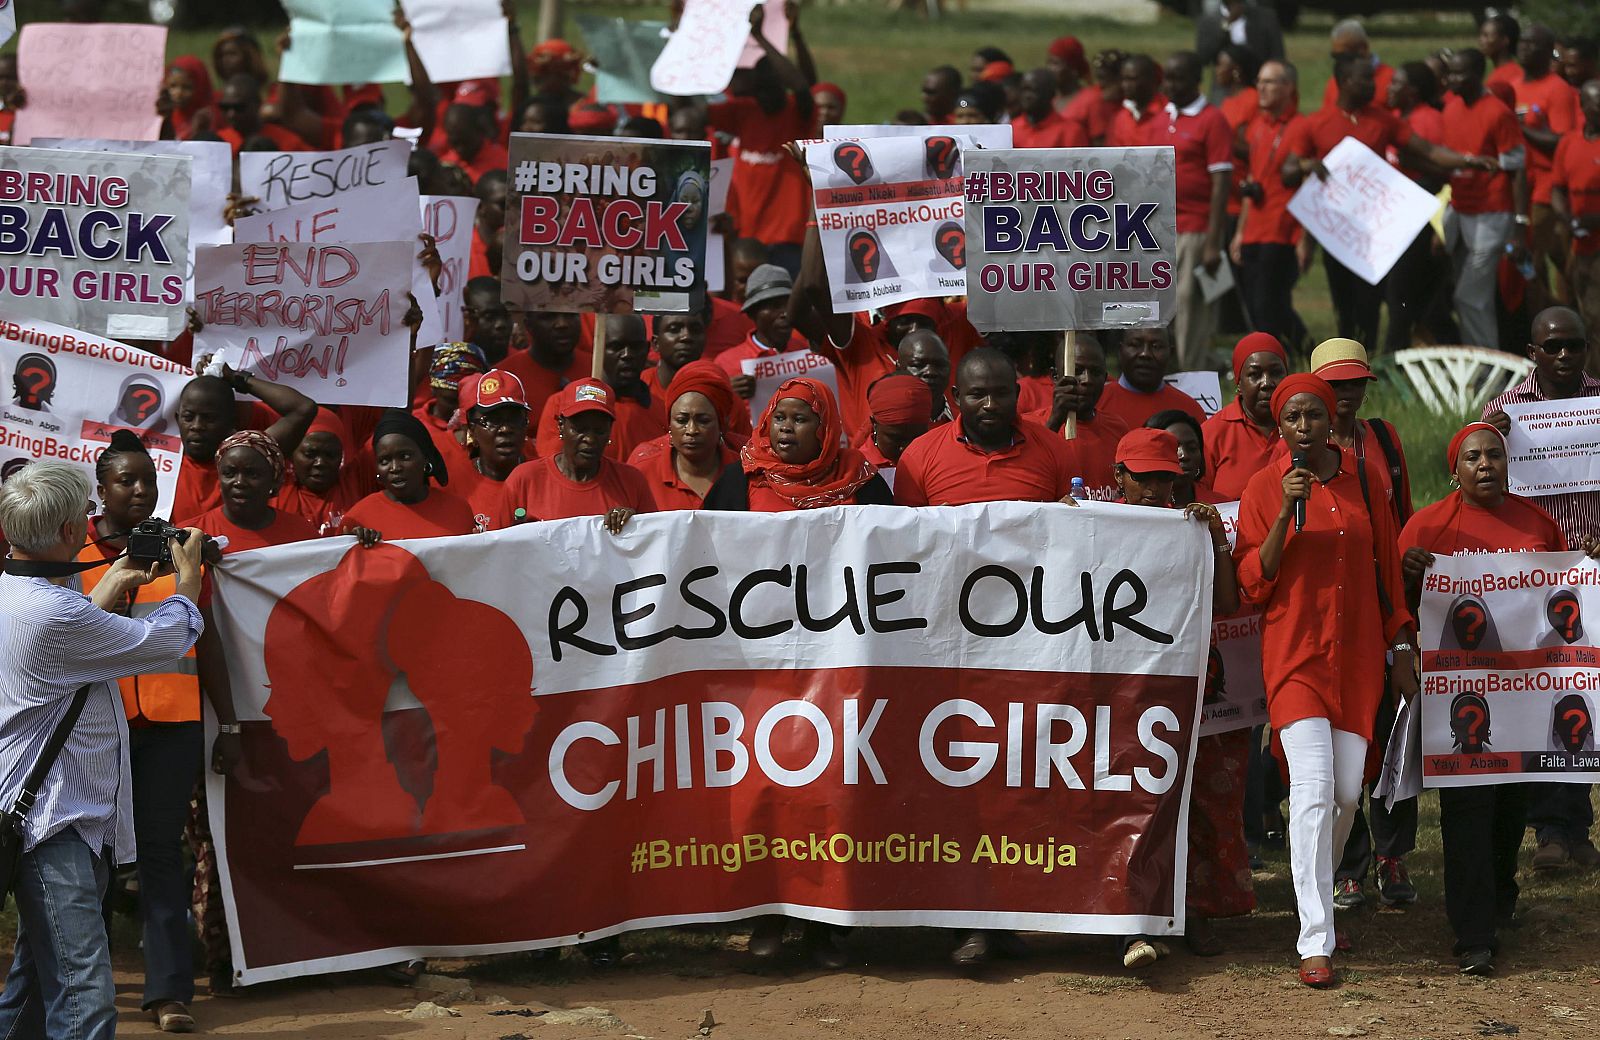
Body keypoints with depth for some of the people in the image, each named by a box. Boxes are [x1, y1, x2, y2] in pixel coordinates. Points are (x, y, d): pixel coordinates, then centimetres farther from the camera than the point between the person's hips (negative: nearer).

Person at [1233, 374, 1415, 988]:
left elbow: (1386, 564, 13)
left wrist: (1401, 644, 11)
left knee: (1347, 791, 3)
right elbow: (1252, 585, -5)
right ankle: (1315, 943, -14)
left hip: (1358, 654, 3)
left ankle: (1318, 893, 30)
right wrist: (1287, 513, -16)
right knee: (1313, 788, -15)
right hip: (1295, 653, -3)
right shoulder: (1264, 489, -2)